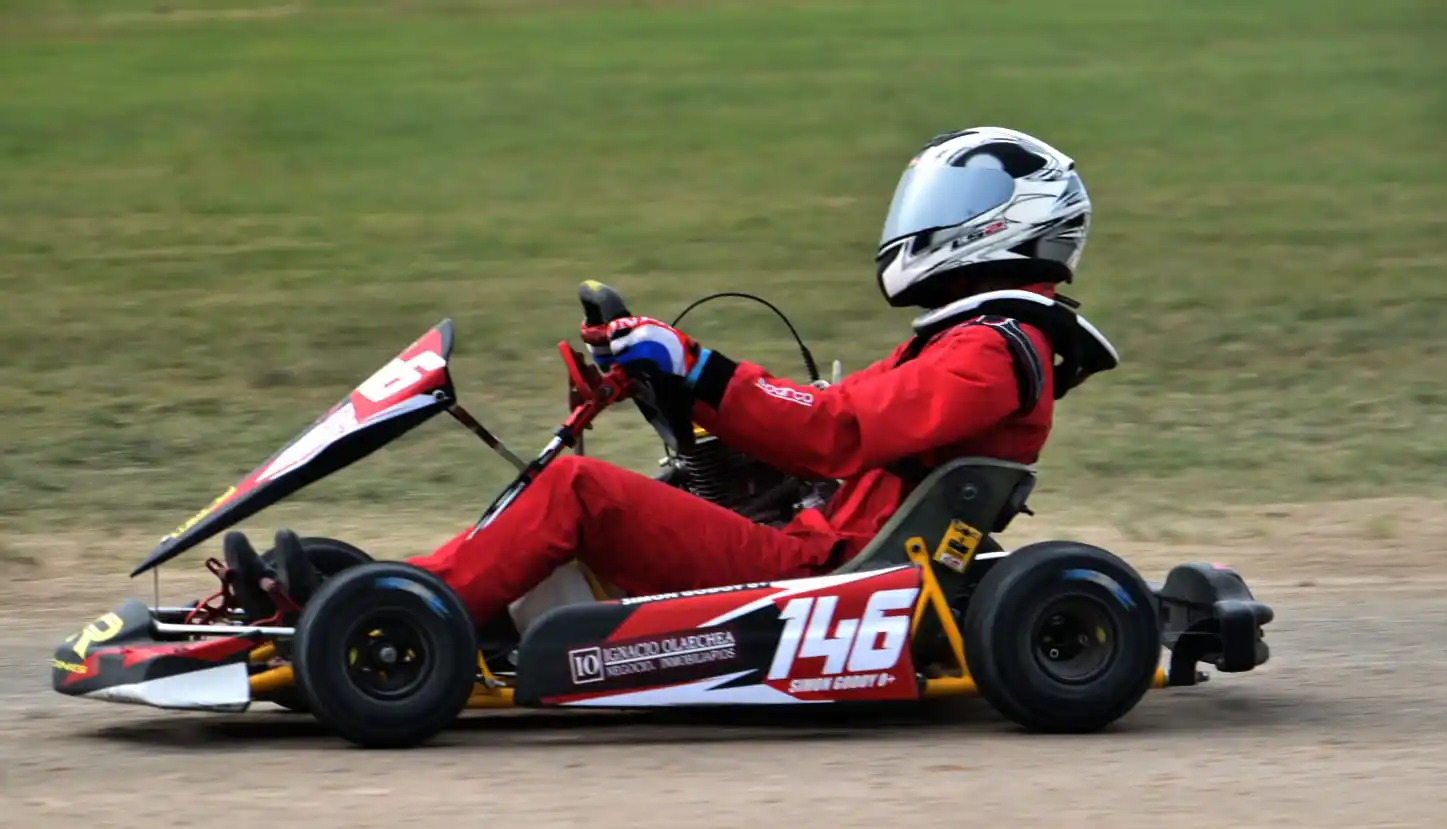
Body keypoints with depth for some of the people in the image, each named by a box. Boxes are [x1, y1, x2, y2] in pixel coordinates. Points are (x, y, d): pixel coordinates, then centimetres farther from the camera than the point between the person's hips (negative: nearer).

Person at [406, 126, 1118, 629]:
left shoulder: (991, 351, -9)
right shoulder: (975, 341, 23)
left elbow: (836, 433, -22)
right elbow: (815, 424, 19)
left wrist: (697, 368, -22)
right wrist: (666, 368, 12)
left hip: (815, 578, -10)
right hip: (811, 553, 10)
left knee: (576, 489, -16)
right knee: (580, 490, 10)